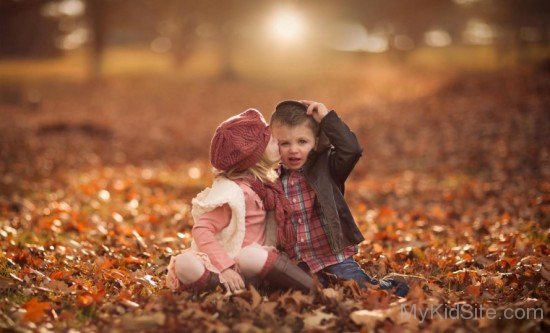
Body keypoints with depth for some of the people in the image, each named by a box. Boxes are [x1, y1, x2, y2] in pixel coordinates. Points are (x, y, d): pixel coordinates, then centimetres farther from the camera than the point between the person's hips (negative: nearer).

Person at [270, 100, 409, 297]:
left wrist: (327, 118, -18)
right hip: (296, 264, 2)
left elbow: (351, 150, -22)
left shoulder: (326, 167, -3)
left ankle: (381, 287, 17)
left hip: (335, 257, -2)